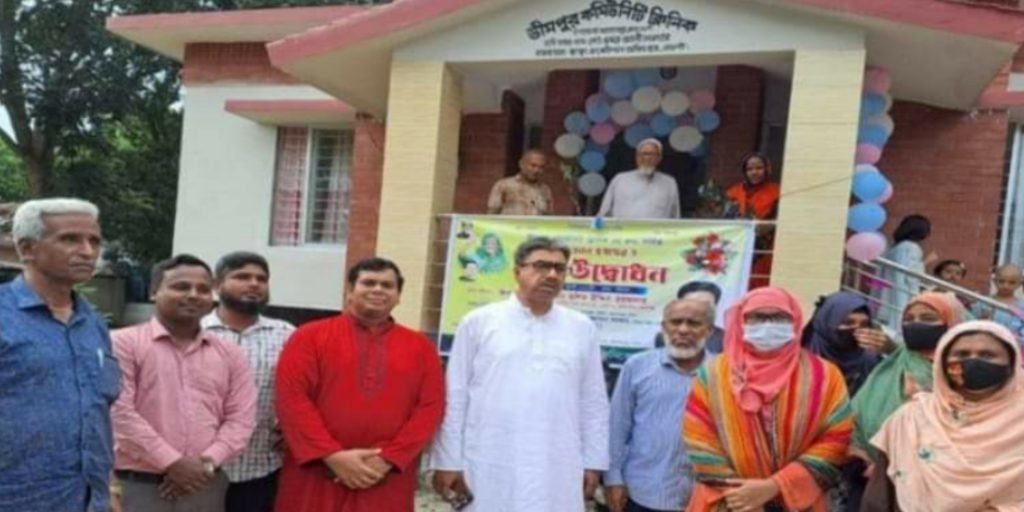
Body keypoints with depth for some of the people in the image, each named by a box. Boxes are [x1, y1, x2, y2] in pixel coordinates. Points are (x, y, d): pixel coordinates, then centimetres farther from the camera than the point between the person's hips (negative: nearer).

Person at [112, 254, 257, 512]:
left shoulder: (230, 353, 10)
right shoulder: (124, 343, -3)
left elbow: (241, 418, 5)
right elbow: (119, 412, -11)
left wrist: (207, 462, -10)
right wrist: (172, 463, -14)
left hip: (205, 488, 4)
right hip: (137, 485, -4)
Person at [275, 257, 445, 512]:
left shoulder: (421, 347, 8)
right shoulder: (310, 336, 3)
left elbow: (430, 408, 1)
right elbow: (291, 397, -6)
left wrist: (387, 459, -10)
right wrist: (332, 455, -14)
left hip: (386, 487, 1)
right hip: (314, 479, -1)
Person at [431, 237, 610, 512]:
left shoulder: (582, 329, 7)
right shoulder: (478, 322, 0)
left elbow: (594, 402, 10)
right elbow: (455, 397, 1)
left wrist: (593, 462, 8)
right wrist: (448, 461, -1)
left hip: (556, 476, 2)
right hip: (489, 472, -1)